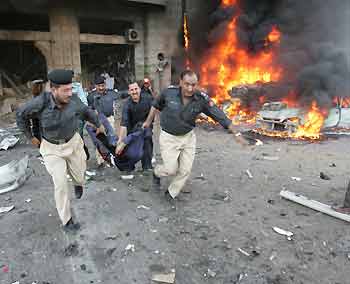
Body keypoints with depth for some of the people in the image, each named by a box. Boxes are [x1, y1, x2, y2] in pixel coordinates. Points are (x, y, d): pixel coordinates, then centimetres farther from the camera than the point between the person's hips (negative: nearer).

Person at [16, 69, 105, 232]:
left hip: (73, 142, 2)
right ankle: (66, 220, 13)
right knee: (61, 184, -7)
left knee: (79, 176, 12)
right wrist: (30, 137, 1)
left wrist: (99, 125, 20)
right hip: (51, 148, -2)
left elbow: (87, 112, 5)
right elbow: (21, 115, -6)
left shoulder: (74, 102, -19)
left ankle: (78, 183, 53)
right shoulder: (41, 102, -26)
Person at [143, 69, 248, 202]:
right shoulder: (169, 92, -18)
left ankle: (171, 193, 30)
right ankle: (157, 172, 31)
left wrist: (236, 134, -11)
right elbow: (156, 105, 3)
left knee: (185, 170, 5)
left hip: (188, 137, 2)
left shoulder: (202, 99, -18)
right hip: (168, 137, -2)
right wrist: (148, 121, 10)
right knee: (171, 169, -5)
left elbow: (220, 116, -13)